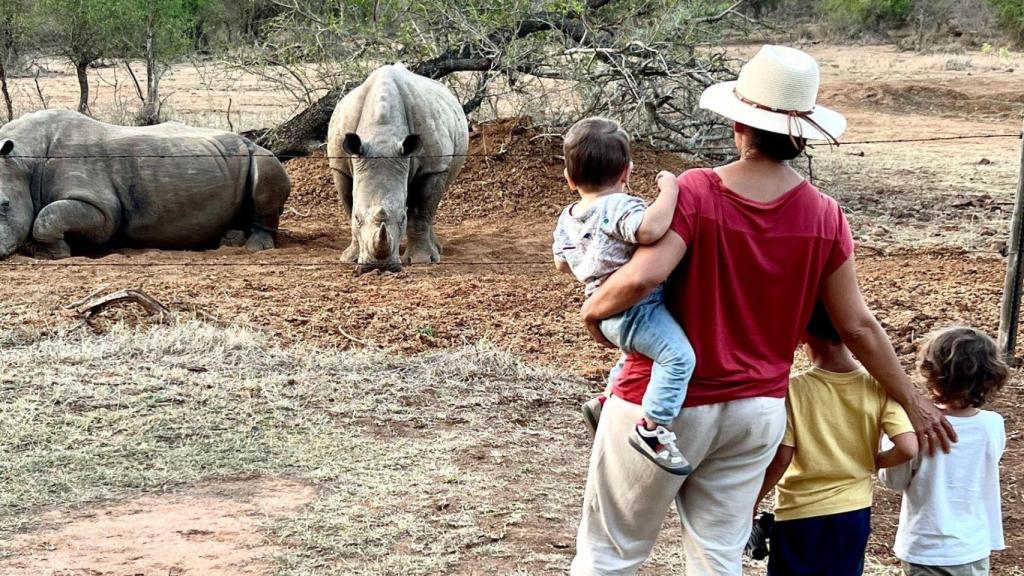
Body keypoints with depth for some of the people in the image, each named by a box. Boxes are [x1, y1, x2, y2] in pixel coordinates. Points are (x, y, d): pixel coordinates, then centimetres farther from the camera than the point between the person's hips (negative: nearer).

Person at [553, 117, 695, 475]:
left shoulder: (567, 219, 10)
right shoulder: (619, 207, -18)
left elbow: (562, 263, 25)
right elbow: (650, 229, -39)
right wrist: (669, 190, -25)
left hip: (606, 313, 10)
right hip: (634, 307, -10)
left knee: (637, 350, 33)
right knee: (678, 354, -21)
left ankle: (605, 401, 41)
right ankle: (653, 428, -24)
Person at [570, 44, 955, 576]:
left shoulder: (696, 193, -17)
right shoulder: (824, 217, -6)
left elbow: (641, 277, -31)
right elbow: (858, 327, 0)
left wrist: (594, 309, -9)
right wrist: (913, 402, 13)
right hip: (758, 409, 4)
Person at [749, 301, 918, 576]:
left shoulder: (794, 388, -16)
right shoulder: (878, 387, -8)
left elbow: (780, 458, -15)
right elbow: (908, 448, -14)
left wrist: (752, 502, -1)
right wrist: (872, 461, 6)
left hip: (799, 514, -3)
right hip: (854, 512, 3)